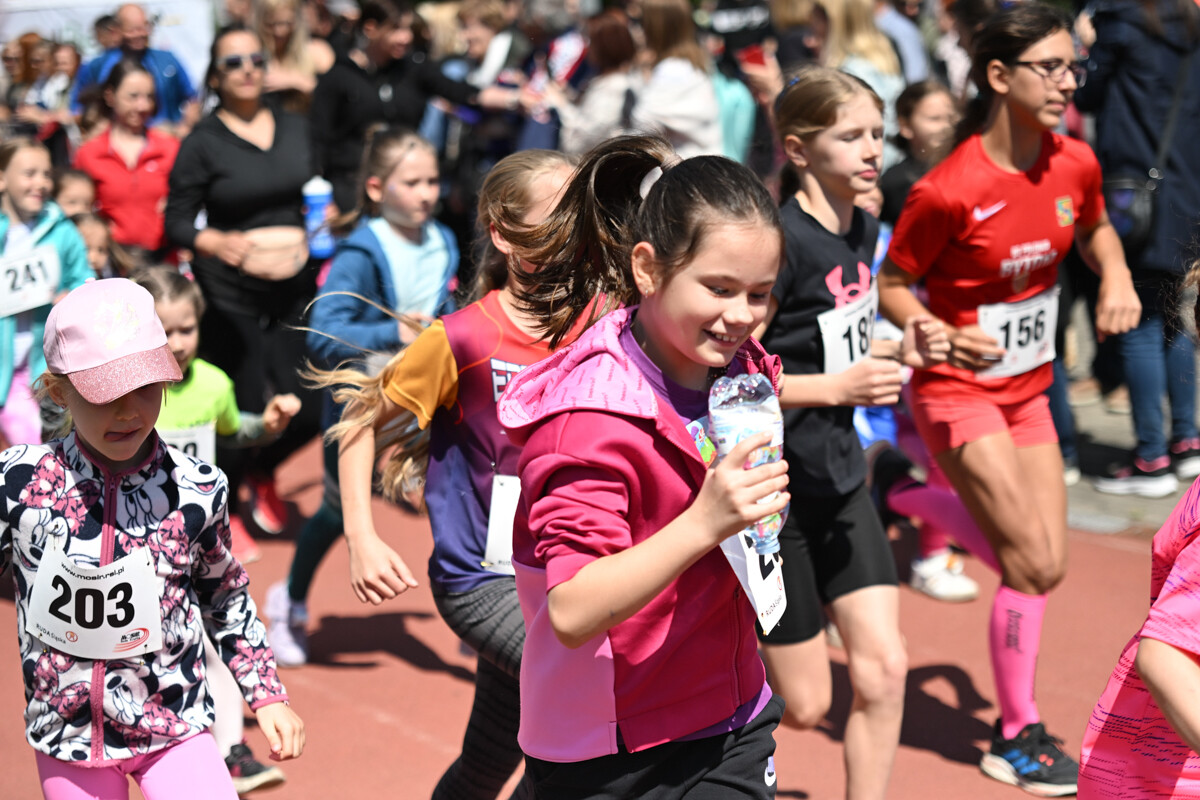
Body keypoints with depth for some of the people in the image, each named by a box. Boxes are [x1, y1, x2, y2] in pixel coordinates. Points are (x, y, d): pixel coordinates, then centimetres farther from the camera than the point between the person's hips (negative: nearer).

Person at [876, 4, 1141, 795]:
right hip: (960, 390, -7)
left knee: (1045, 563, 11)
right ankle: (1017, 737, 9)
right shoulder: (949, 189, -25)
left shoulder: (1075, 163, -6)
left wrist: (1116, 277, -3)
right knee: (1034, 562, -8)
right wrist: (944, 338, -30)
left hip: (1028, 389, 7)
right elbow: (892, 285, -13)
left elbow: (1095, 228, 16)